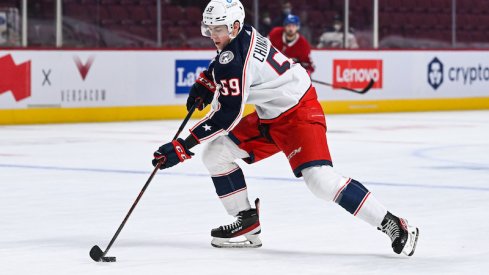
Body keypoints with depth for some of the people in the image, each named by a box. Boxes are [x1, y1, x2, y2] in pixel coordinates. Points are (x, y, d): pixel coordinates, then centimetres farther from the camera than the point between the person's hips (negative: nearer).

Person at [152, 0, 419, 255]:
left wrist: (183, 146, -25)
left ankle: (393, 225, -21)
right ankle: (247, 222, 13)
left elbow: (226, 116, -26)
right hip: (270, 118, 11)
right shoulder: (243, 35, 3)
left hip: (300, 114, -11)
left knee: (320, 178, -27)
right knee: (215, 153, 6)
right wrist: (205, 83, 16)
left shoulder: (235, 59, -24)